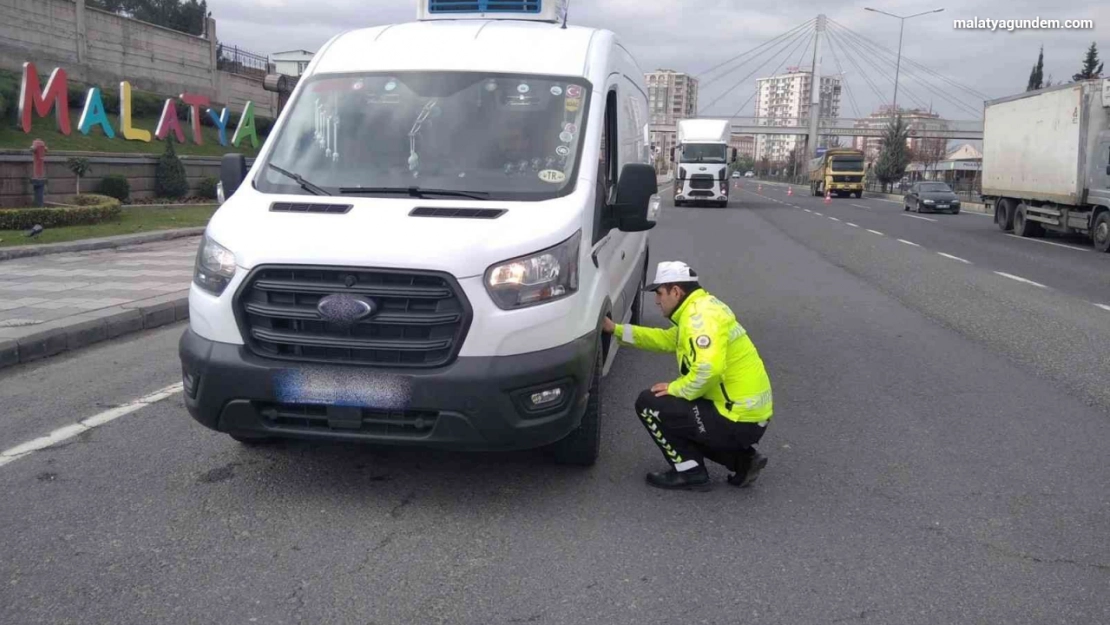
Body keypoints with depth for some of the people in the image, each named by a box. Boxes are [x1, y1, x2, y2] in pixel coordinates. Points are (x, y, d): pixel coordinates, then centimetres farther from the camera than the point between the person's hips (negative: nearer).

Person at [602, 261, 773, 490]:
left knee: (649, 404, -5)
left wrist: (676, 389, -14)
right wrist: (616, 329, 23)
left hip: (738, 420, -10)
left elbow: (708, 368, -32)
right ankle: (742, 459, 16)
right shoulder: (702, 309, 14)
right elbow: (666, 339, 25)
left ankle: (690, 472, 3)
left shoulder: (701, 315, -17)